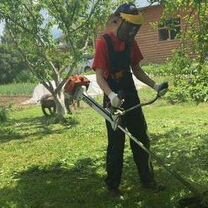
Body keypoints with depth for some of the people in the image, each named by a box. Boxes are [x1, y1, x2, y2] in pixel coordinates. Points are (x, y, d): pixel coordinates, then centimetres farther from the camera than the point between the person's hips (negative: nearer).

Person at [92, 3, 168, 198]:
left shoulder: (130, 42, 6)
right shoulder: (103, 42, -14)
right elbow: (99, 76, -19)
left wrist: (154, 85, 2)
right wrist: (111, 95, -36)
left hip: (131, 97, 7)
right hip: (114, 100, -7)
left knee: (142, 139, 13)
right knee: (116, 144, 1)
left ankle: (147, 180, 27)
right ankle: (112, 185, 17)